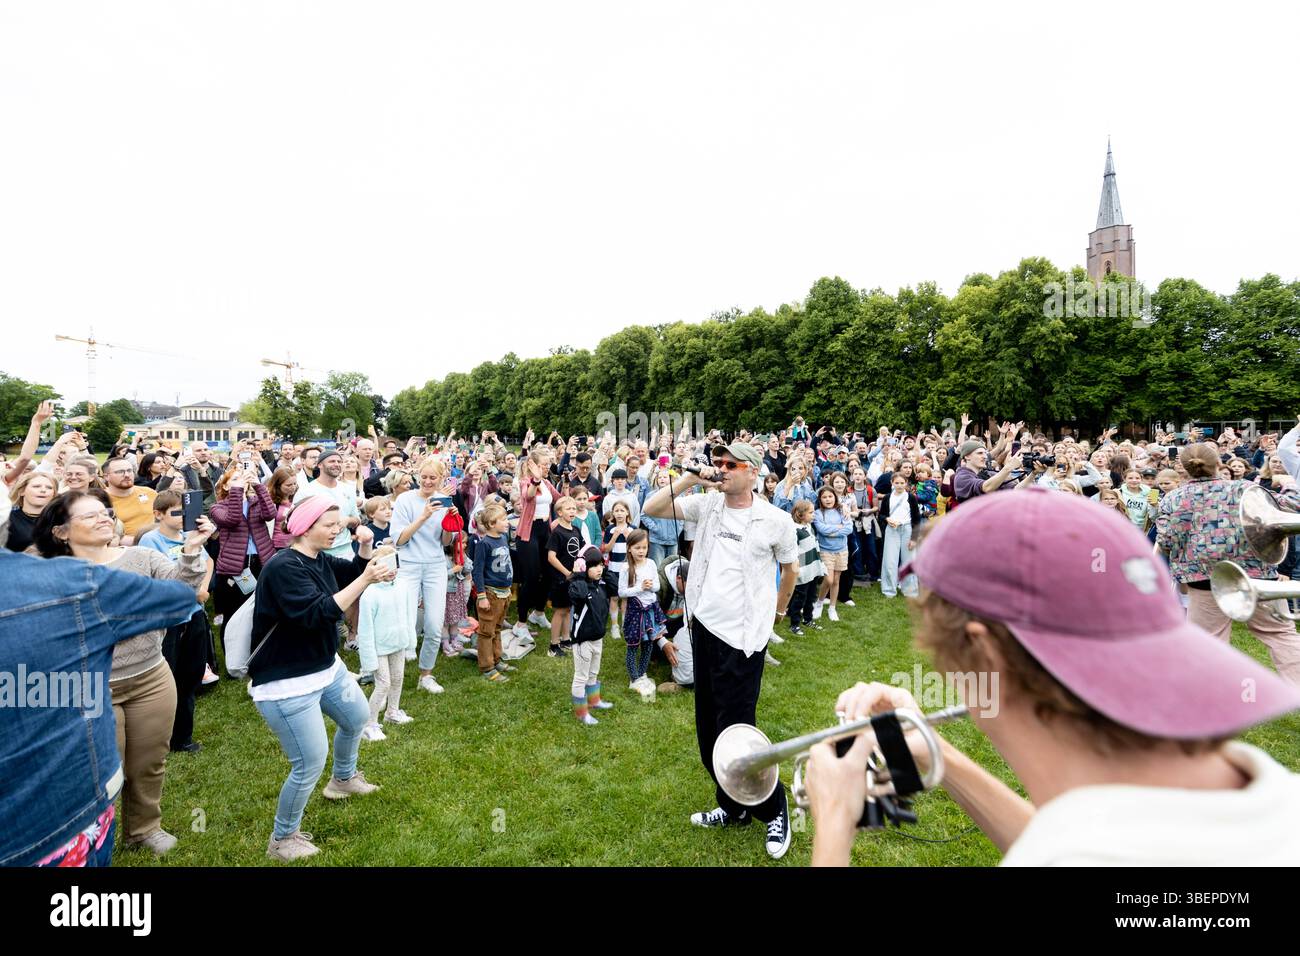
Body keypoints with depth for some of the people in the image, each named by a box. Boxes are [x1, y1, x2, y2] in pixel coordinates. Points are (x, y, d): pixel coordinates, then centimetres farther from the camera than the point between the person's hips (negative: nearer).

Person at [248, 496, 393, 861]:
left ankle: (343, 779, 54)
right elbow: (318, 613, -34)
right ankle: (282, 839, 22)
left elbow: (354, 572, 14)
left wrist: (365, 547, -6)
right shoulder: (283, 567, -26)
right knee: (310, 763, -2)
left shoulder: (320, 559, 1)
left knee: (357, 717, 26)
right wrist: (366, 580, -37)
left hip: (326, 666, 10)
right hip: (287, 682, -9)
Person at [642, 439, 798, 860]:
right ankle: (733, 807, 37)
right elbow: (651, 509, -5)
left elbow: (790, 566, 8)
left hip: (742, 638, -5)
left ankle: (774, 810, 24)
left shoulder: (776, 520, -9)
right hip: (704, 627, 5)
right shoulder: (707, 505, 0)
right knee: (708, 729, 16)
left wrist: (778, 609, 20)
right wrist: (691, 478, -12)